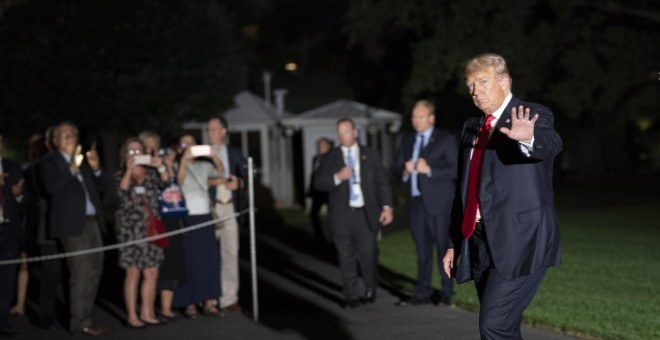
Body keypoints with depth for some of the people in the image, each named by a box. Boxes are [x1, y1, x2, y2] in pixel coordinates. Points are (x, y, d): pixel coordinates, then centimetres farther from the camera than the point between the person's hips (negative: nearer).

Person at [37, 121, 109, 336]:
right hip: (73, 224, -7)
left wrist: (96, 169, -2)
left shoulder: (84, 160, 18)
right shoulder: (48, 163, 0)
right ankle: (80, 322, -7)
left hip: (93, 222, 7)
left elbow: (101, 187, 16)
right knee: (81, 274, -11)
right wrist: (72, 168, -25)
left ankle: (84, 317, 19)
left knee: (94, 272, 10)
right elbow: (51, 187, -17)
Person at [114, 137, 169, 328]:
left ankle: (147, 313, 13)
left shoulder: (150, 174, 13)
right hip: (130, 228, -4)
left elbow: (165, 183, -2)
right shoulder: (121, 175, 5)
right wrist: (129, 169, -17)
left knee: (151, 273, 3)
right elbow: (122, 191, -13)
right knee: (133, 273, -6)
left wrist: (160, 167, -16)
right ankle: (132, 316, -2)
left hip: (151, 228, 4)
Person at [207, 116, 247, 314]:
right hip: (209, 208, -2)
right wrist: (211, 182, -15)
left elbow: (246, 177, 12)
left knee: (231, 253, 3)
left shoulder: (235, 153, 13)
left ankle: (229, 299, 9)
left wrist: (238, 183, -9)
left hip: (230, 208, 2)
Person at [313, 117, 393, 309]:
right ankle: (351, 296, 9)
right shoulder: (330, 158, 9)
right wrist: (337, 177, -14)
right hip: (342, 215, 1)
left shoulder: (371, 155, 9)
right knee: (346, 257, 0)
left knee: (368, 254, -1)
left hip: (366, 214, 0)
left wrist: (387, 207, -3)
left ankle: (370, 290, 20)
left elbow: (383, 182, 7)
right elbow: (318, 183, 2)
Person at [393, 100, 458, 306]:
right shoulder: (407, 141, 16)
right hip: (416, 202, 5)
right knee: (422, 251, 8)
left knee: (444, 249, -1)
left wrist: (429, 170, -18)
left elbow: (455, 170, -9)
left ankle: (447, 293, 6)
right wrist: (405, 171, -7)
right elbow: (396, 169, 15)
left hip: (438, 203, -5)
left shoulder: (445, 140, -1)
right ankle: (422, 294, 12)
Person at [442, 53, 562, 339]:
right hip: (479, 243, 7)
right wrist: (455, 243, 19)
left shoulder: (533, 116, -4)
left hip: (519, 241, -7)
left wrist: (529, 139, -52)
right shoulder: (471, 127, 16)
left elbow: (550, 144, -28)